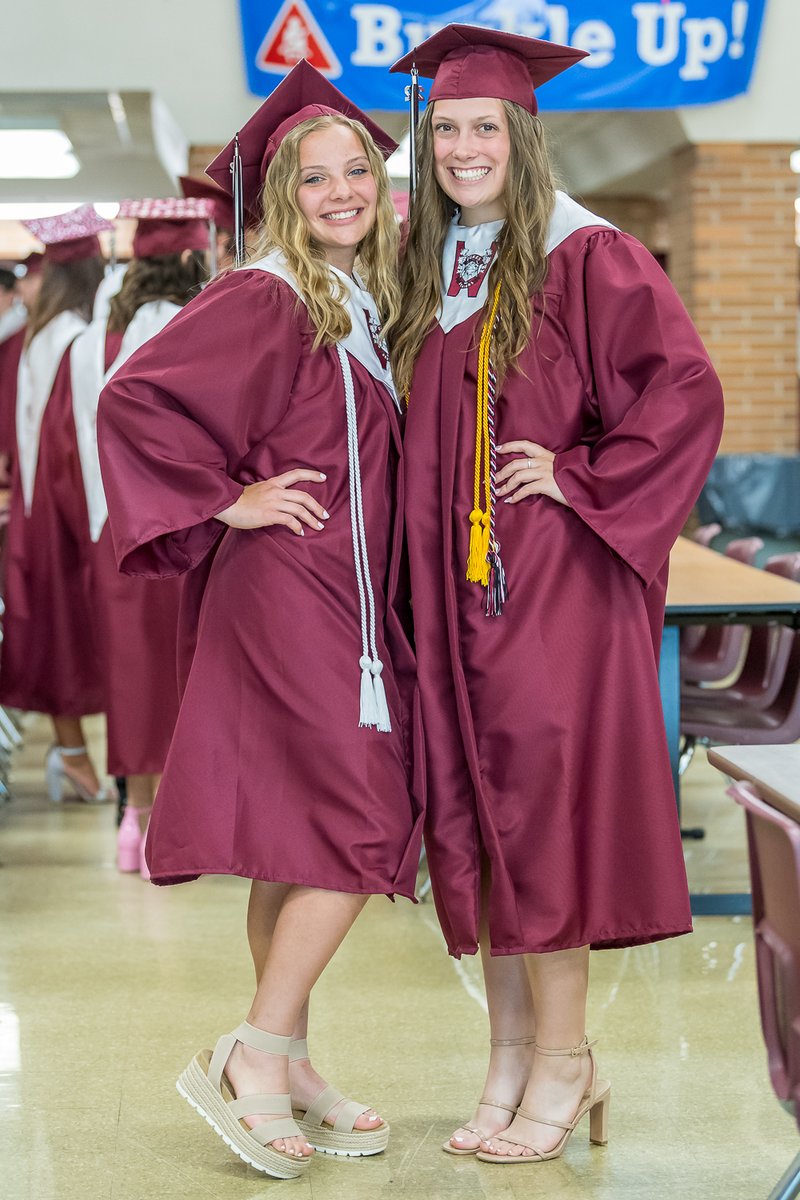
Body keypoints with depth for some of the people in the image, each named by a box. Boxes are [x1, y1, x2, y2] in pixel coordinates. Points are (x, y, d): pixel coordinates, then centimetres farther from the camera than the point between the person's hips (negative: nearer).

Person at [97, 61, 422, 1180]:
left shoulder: (362, 306, 15)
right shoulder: (265, 300, -11)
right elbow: (133, 397, -18)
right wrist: (225, 503, -15)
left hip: (349, 602, 8)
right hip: (286, 594, -8)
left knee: (302, 844, 10)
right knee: (358, 828, -13)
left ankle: (283, 1066, 16)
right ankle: (256, 1057, -7)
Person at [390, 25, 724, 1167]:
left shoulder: (586, 259, -6)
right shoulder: (427, 271, 13)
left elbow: (686, 392, -11)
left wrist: (581, 479, -13)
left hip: (555, 581, -6)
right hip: (455, 589, 6)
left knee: (541, 804, -5)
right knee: (473, 815, 7)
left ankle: (561, 1060, 5)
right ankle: (512, 1059, 15)